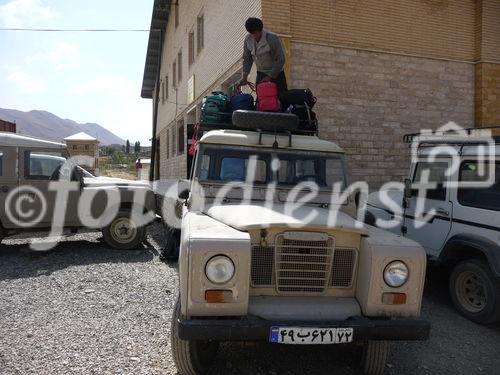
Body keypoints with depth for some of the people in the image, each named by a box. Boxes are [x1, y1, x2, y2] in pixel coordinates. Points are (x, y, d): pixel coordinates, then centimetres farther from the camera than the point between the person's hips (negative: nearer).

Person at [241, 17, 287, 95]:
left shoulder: (272, 38, -20)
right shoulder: (248, 39, -5)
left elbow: (280, 60, -18)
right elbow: (247, 59, 7)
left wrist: (270, 76, -19)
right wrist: (245, 75, -5)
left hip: (276, 74, -4)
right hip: (260, 74, 4)